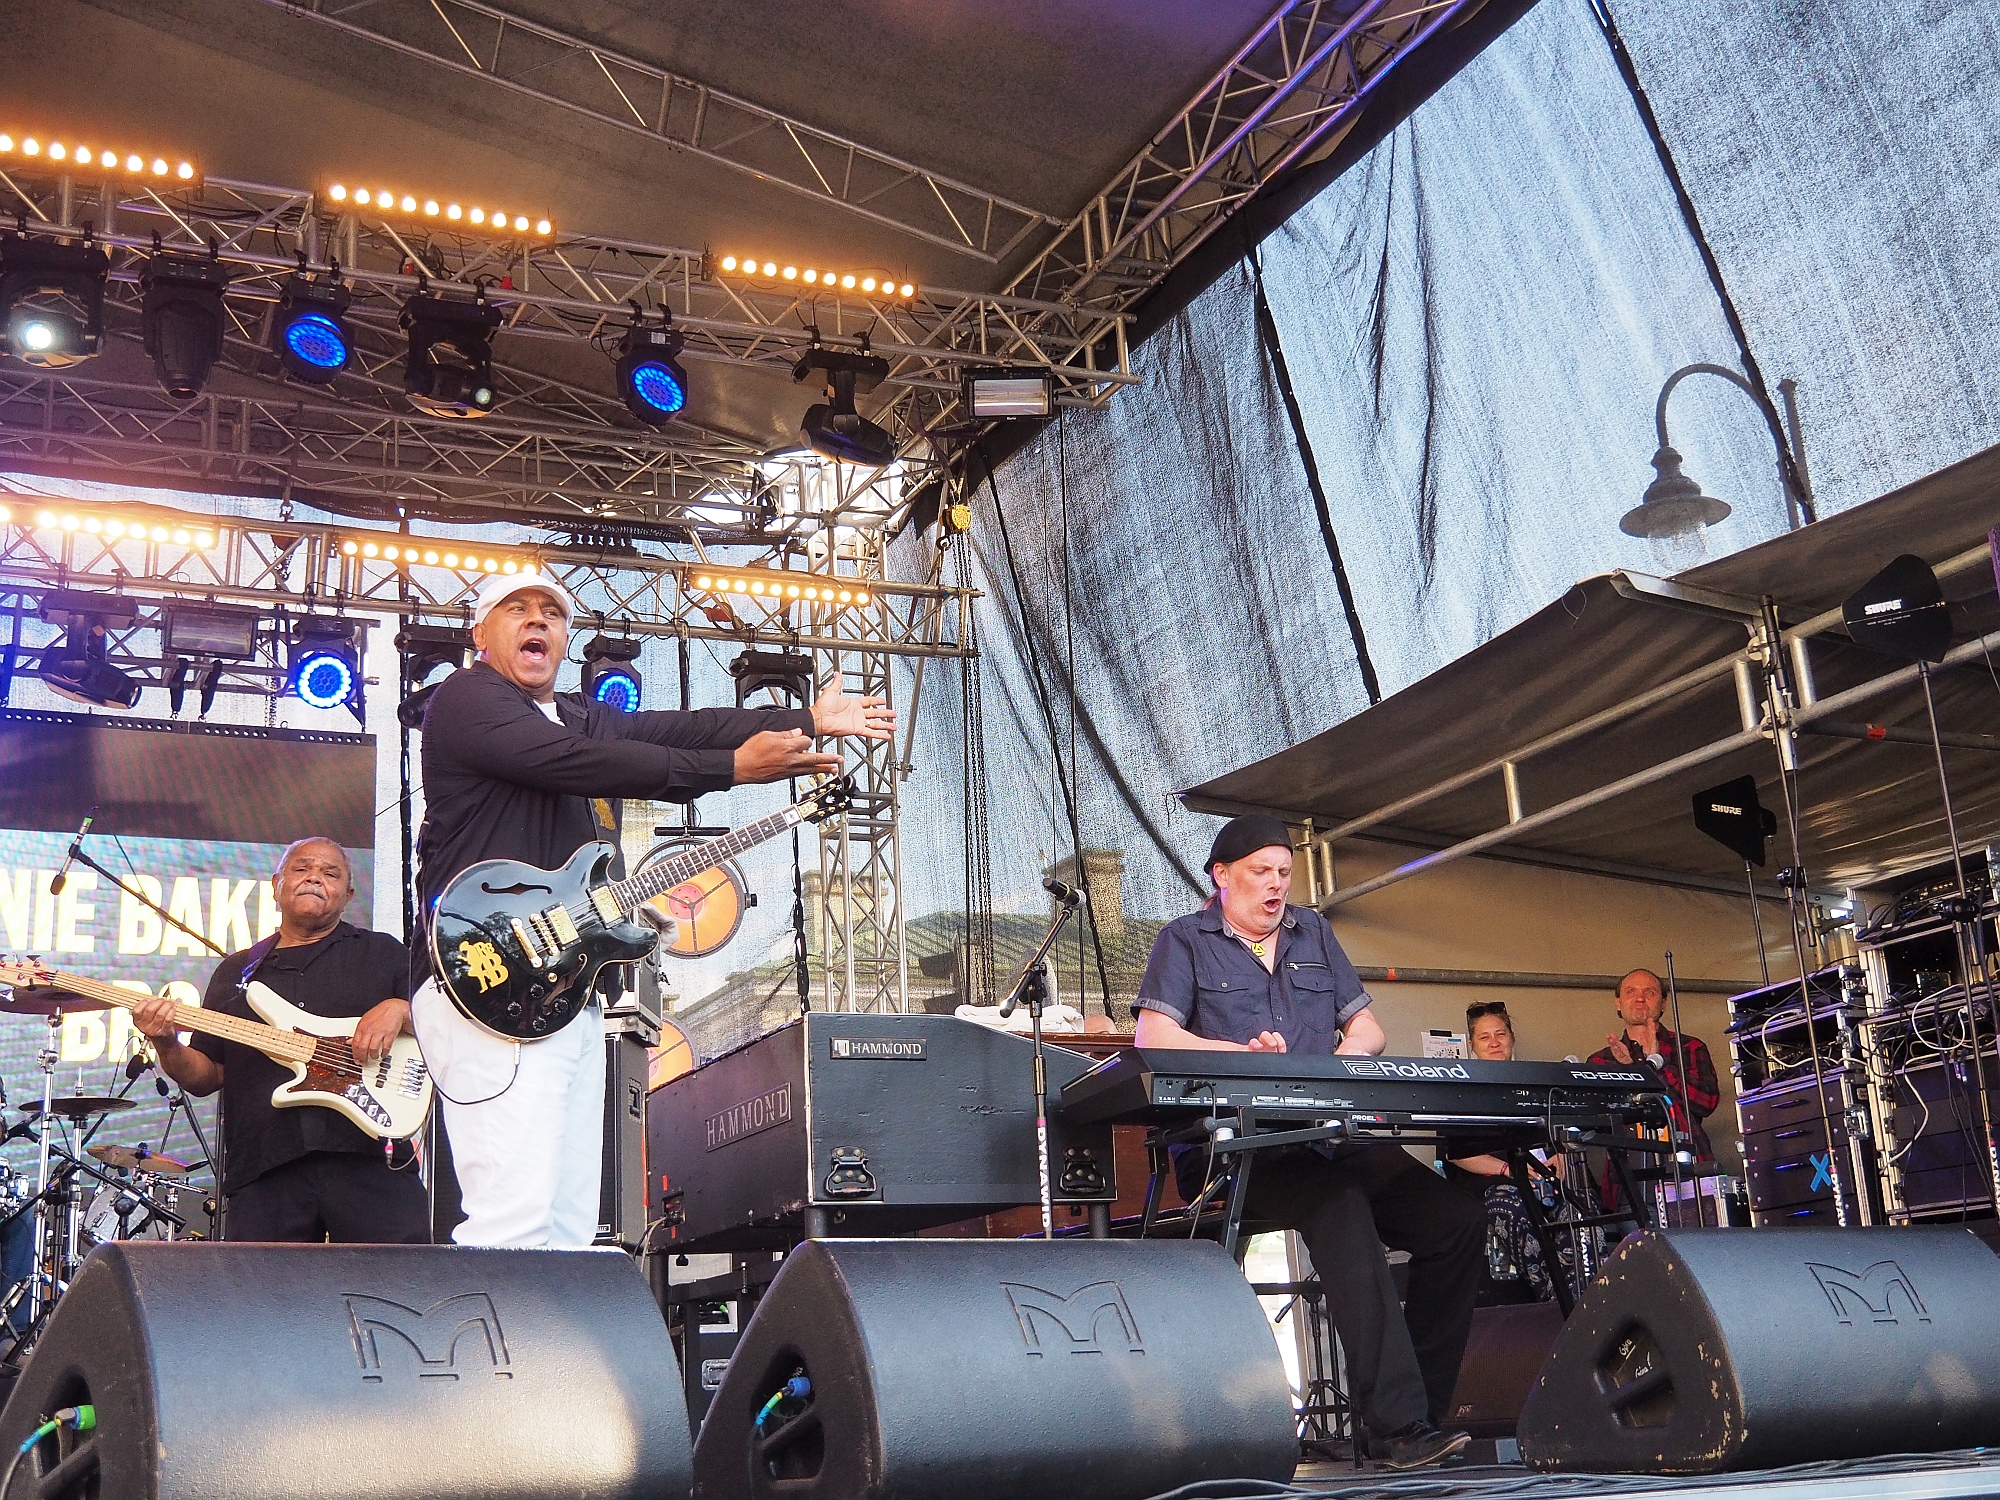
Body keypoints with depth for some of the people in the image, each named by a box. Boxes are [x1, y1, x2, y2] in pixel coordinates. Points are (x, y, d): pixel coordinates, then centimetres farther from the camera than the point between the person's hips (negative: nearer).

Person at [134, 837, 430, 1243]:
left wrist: (398, 1009, -10)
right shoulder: (236, 972, 21)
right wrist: (168, 1047, -3)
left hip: (371, 1154, -2)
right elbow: (205, 1076, 17)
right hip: (264, 1171, 2)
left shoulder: (384, 954, 14)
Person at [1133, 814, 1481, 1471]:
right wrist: (1243, 1053, -20)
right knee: (1341, 1207, -35)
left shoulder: (1314, 933, 22)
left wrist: (1344, 1058, -5)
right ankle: (1398, 1426, -35)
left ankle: (1421, 1410, -9)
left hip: (1333, 1136, 5)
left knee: (1459, 1221, -16)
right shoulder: (1185, 941, 8)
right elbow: (1154, 1037, -6)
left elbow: (1367, 1029, 19)